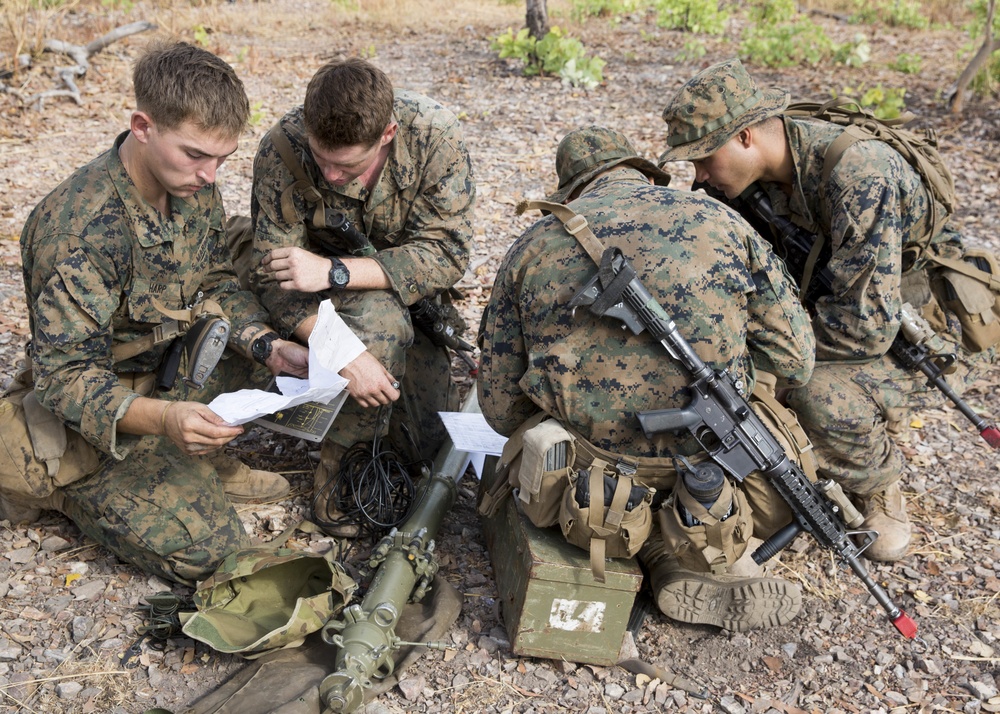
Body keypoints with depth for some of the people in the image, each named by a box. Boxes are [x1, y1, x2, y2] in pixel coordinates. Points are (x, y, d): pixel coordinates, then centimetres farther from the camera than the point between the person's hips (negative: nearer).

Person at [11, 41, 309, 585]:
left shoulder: (192, 183, -8)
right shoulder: (80, 228, -31)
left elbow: (215, 283, 2)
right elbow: (62, 377, -29)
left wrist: (268, 346, -17)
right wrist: (161, 418, -47)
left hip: (171, 371, 8)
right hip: (106, 416, -7)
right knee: (208, 552, -17)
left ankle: (209, 460, 5)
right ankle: (68, 488, 4)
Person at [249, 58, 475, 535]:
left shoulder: (433, 134, -26)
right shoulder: (282, 150, -26)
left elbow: (446, 254, -27)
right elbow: (271, 275, -24)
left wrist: (334, 271, -38)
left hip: (412, 288, 2)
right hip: (330, 300, -1)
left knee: (439, 441, -2)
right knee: (379, 320, -37)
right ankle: (334, 459, -14)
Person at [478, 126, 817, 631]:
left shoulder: (535, 243, 7)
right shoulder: (718, 221, 5)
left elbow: (500, 404, 8)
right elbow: (791, 359, 3)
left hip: (592, 460, 2)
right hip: (712, 450, -1)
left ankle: (669, 558, 9)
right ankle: (711, 540, 1)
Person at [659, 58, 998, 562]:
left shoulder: (858, 177, -34)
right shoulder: (762, 168, -9)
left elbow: (868, 326, -37)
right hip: (848, 301, 7)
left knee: (822, 395, -34)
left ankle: (878, 490, -1)